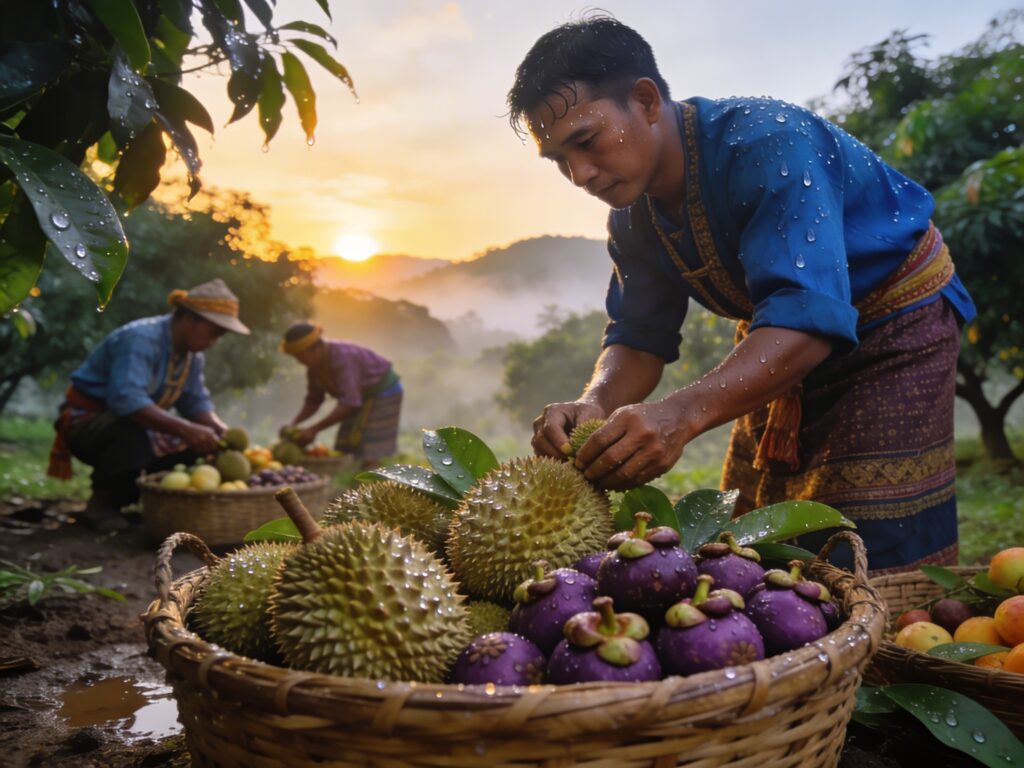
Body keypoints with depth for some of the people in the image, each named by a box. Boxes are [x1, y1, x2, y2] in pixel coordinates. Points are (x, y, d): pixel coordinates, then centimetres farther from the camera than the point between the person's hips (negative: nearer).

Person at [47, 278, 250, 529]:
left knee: (198, 445, -6)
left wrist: (221, 429, -19)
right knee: (133, 431, -39)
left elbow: (196, 403, 2)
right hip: (86, 421, -8)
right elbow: (126, 399, -41)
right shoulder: (139, 339, -27)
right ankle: (100, 502, -13)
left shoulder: (193, 355, 1)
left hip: (131, 424, 8)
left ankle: (119, 497, 6)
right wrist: (185, 428, -49)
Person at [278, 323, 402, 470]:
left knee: (371, 459, -13)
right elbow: (313, 400, 3)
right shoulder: (315, 364, -5)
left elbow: (349, 403, -38)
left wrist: (314, 429, -37)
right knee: (344, 452, 5)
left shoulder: (342, 358, -32)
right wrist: (293, 423, -13)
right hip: (362, 396, 9)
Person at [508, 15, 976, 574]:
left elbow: (808, 316, -41)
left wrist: (683, 414, -55)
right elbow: (639, 336, -8)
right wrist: (596, 405, -30)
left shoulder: (767, 145, -31)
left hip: (895, 324, -7)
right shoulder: (633, 215, -7)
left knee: (872, 562, -13)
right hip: (781, 351, 7)